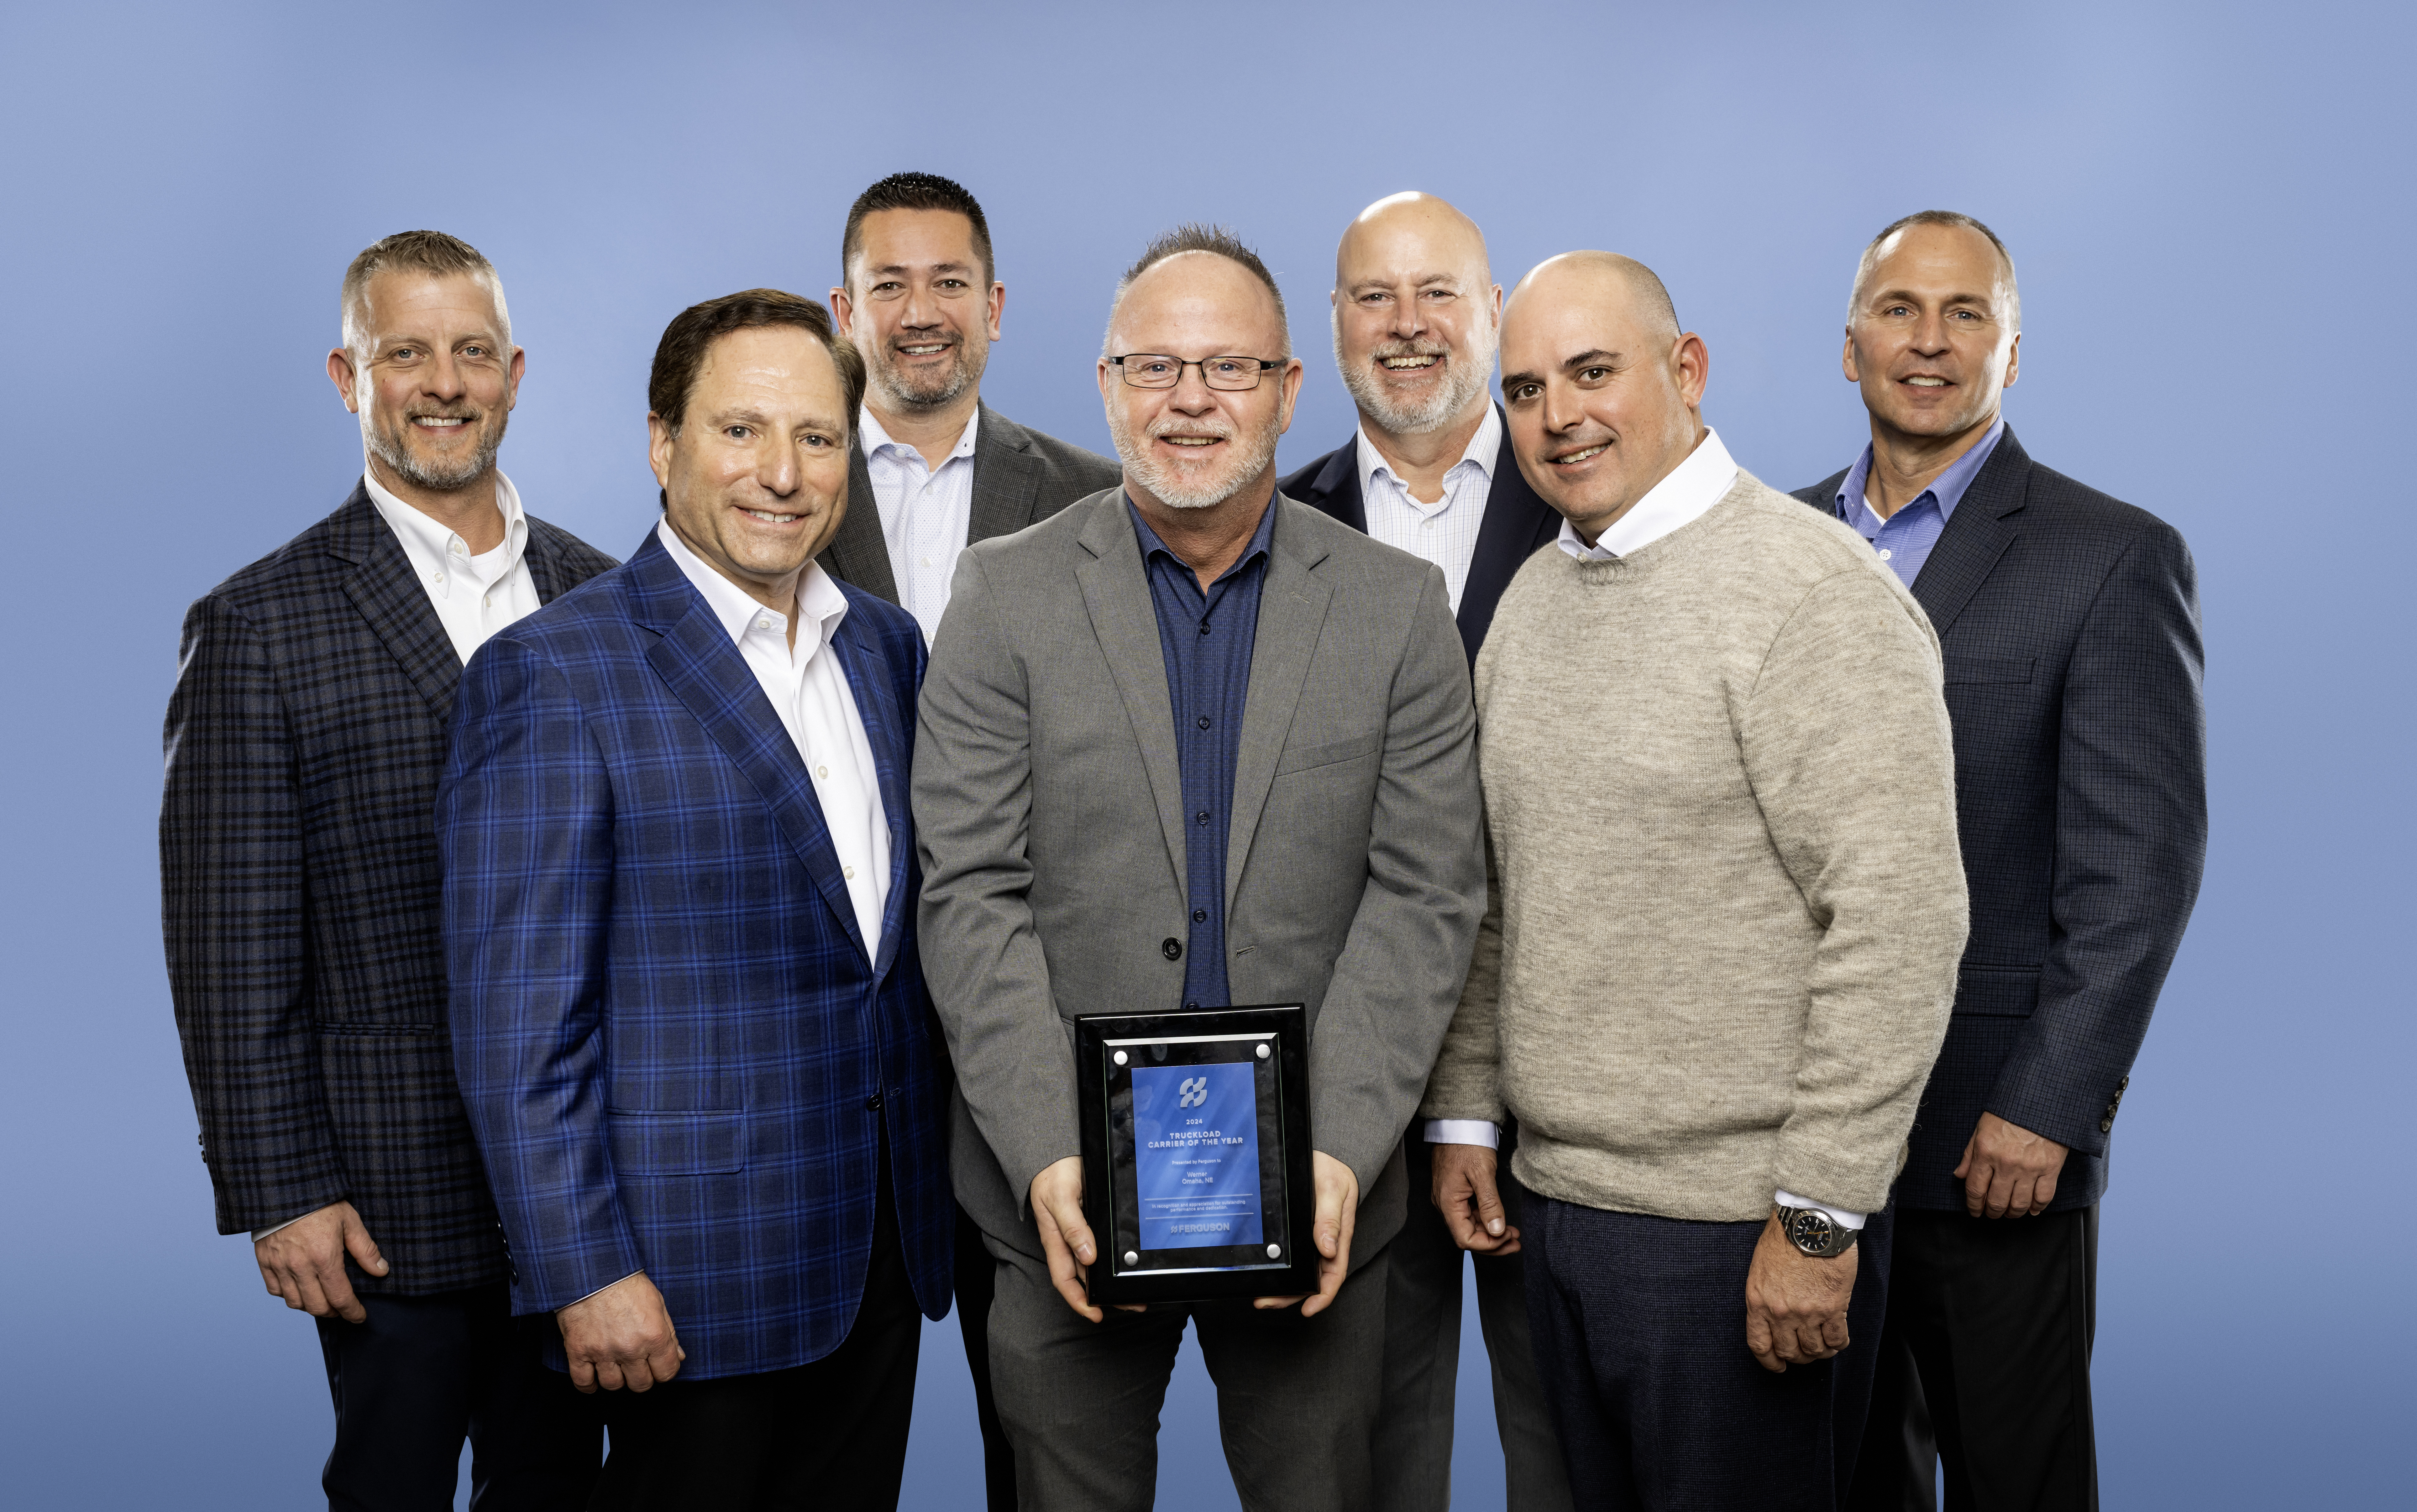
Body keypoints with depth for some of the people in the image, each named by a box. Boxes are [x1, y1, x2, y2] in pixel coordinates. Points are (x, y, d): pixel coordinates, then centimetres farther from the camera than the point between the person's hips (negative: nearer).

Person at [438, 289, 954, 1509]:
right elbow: (517, 1016, -14)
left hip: (884, 1239, 6)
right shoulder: (553, 674, -11)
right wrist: (587, 1271, -16)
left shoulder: (886, 646, 9)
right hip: (693, 1270, -6)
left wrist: (929, 1177, 11)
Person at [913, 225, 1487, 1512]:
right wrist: (1048, 1154, -15)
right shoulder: (1005, 595, 0)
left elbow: (1425, 895, -3)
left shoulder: (1399, 607, 2)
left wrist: (1342, 1150, -14)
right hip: (1069, 1197, 0)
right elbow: (973, 893, -5)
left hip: (1316, 1198, 1)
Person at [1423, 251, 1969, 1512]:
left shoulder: (1818, 593, -13)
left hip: (1741, 1231, -7)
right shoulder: (1532, 598, 11)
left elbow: (1899, 923, -18)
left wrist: (1820, 1216, -19)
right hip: (1552, 1204, 7)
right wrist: (1465, 1110, 13)